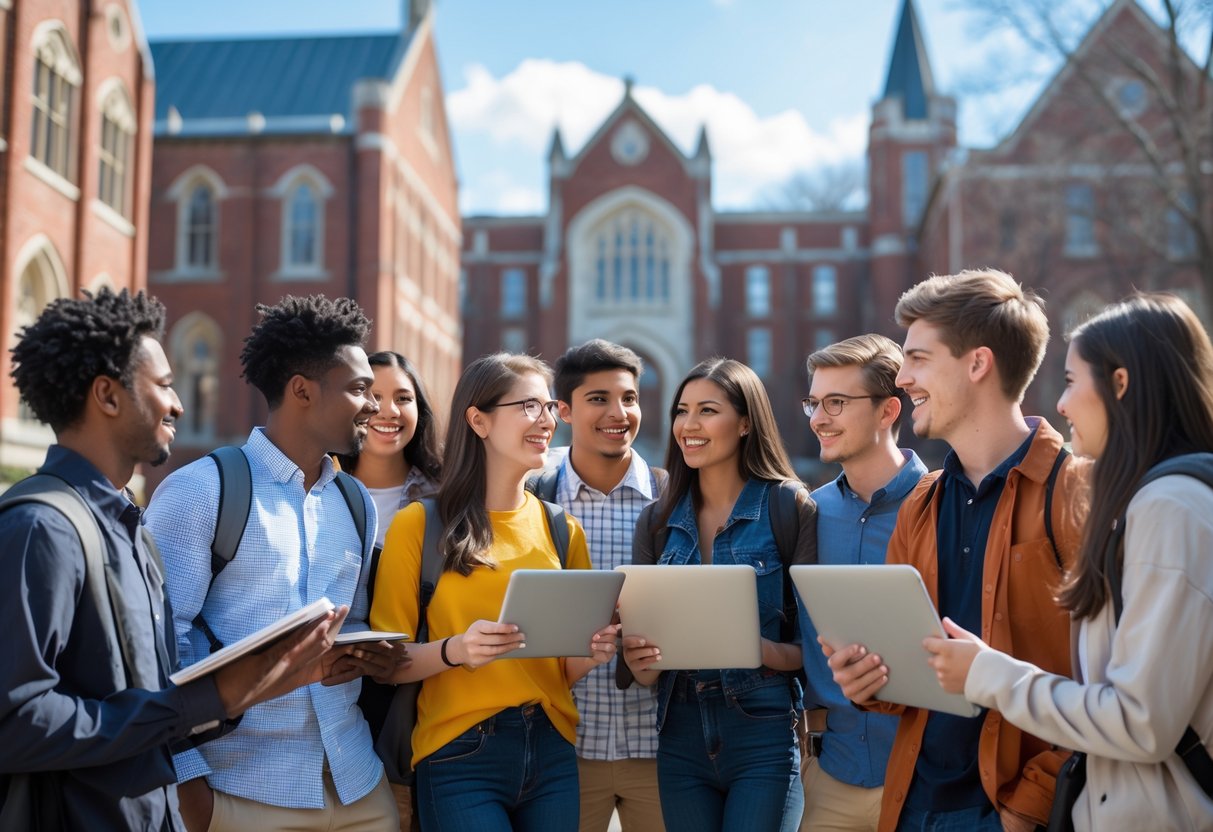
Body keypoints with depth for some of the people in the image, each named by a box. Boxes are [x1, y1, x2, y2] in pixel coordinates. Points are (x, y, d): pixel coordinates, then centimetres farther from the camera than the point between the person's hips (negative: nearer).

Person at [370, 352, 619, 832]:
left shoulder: (562, 529, 7)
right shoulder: (419, 524, -6)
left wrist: (593, 653, -7)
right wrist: (455, 651, -23)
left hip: (553, 752, 5)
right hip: (461, 756, -4)